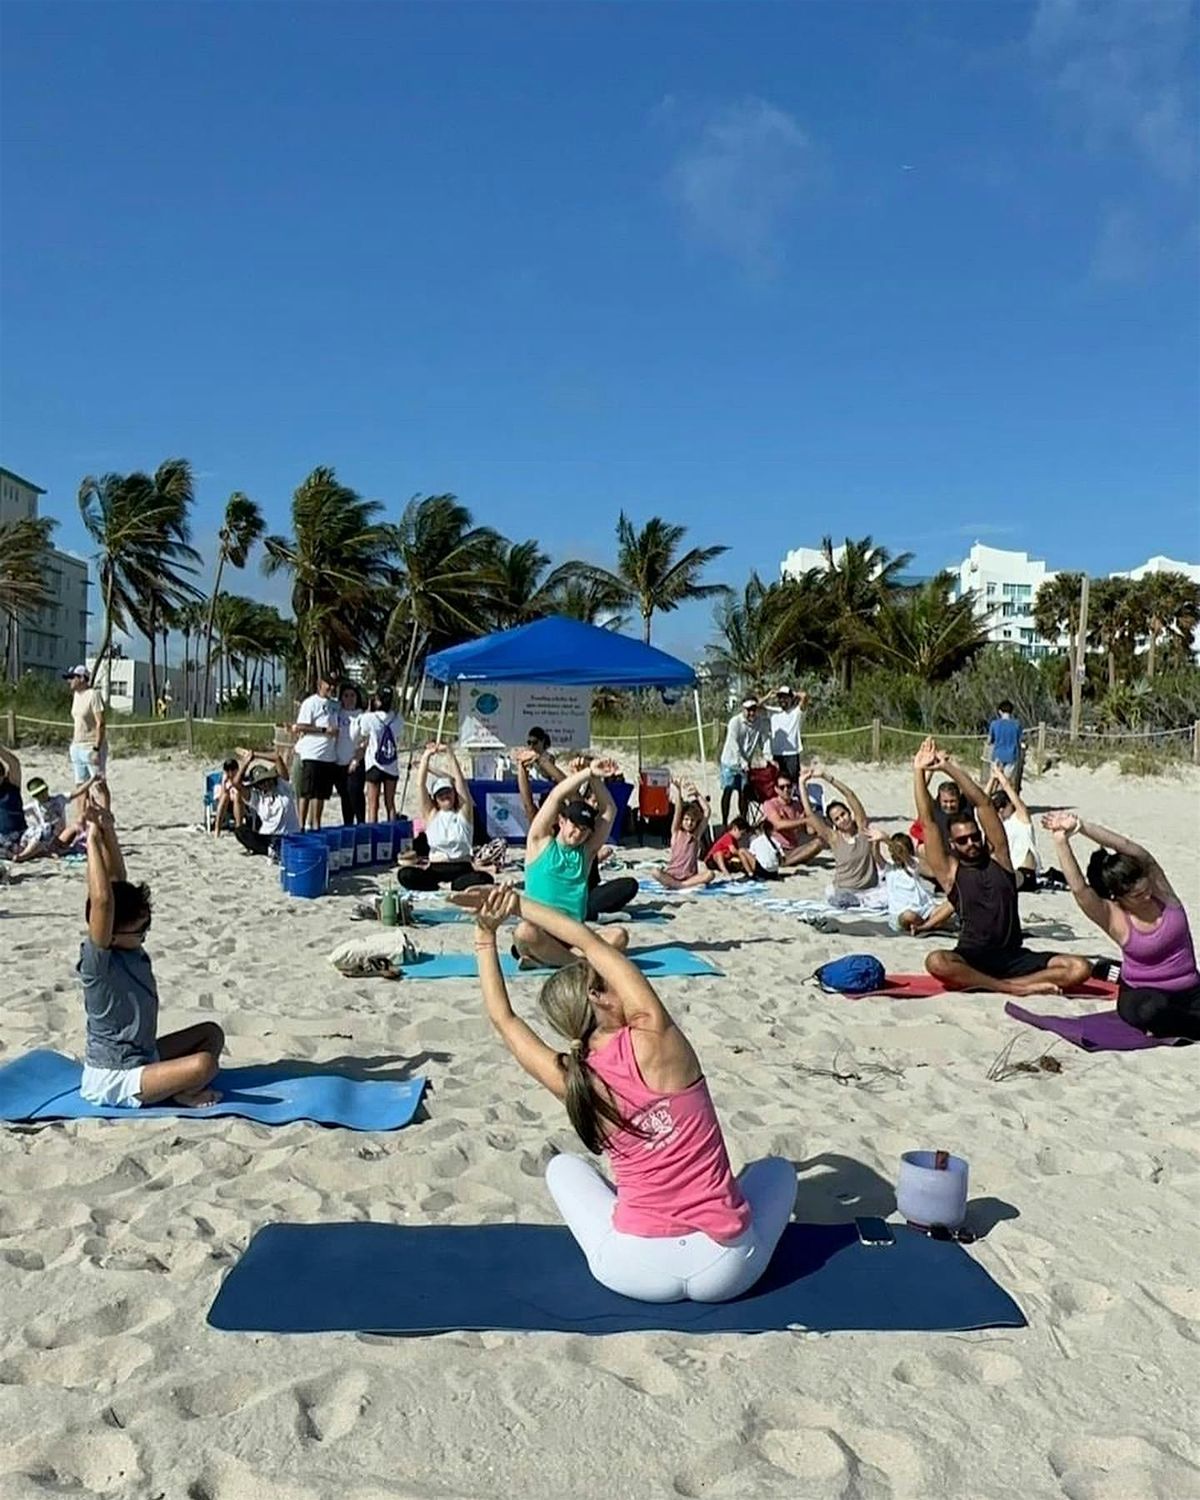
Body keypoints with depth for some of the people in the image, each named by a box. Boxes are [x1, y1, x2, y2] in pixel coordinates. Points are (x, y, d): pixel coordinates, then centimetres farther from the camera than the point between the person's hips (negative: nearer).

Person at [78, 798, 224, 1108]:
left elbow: (119, 880, -2)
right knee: (204, 1064, -27)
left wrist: (108, 831, -13)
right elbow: (102, 901, -40)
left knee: (211, 1033, 13)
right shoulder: (97, 961, -24)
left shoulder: (128, 947, -2)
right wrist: (92, 840, -35)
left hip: (143, 1056, 9)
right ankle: (179, 1093, 0)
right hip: (112, 1081, -9)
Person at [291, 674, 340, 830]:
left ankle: (316, 825, 16)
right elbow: (301, 727, -13)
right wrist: (325, 730, -15)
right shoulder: (311, 703, -6)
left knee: (321, 794, 9)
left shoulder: (335, 705, 15)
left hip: (329, 756, 6)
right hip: (311, 755, -6)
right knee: (306, 793, -2)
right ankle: (301, 825, 3)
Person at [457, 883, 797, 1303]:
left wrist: (486, 934, 9)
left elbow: (503, 1018, 9)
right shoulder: (654, 1040, -12)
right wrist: (517, 904, 3)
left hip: (635, 1272, 1)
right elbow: (589, 940, -3)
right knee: (777, 1168, 31)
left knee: (563, 1167, 28)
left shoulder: (570, 1081, -6)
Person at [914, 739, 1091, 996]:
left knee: (1080, 968, -19)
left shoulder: (998, 858, 11)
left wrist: (948, 767, 4)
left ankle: (1004, 984, -25)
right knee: (937, 962, -37)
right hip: (972, 958, -3)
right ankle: (1017, 988, -33)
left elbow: (983, 803, 6)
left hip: (1014, 956, 3)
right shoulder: (950, 871, 5)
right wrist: (919, 772, 0)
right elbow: (927, 821, 0)